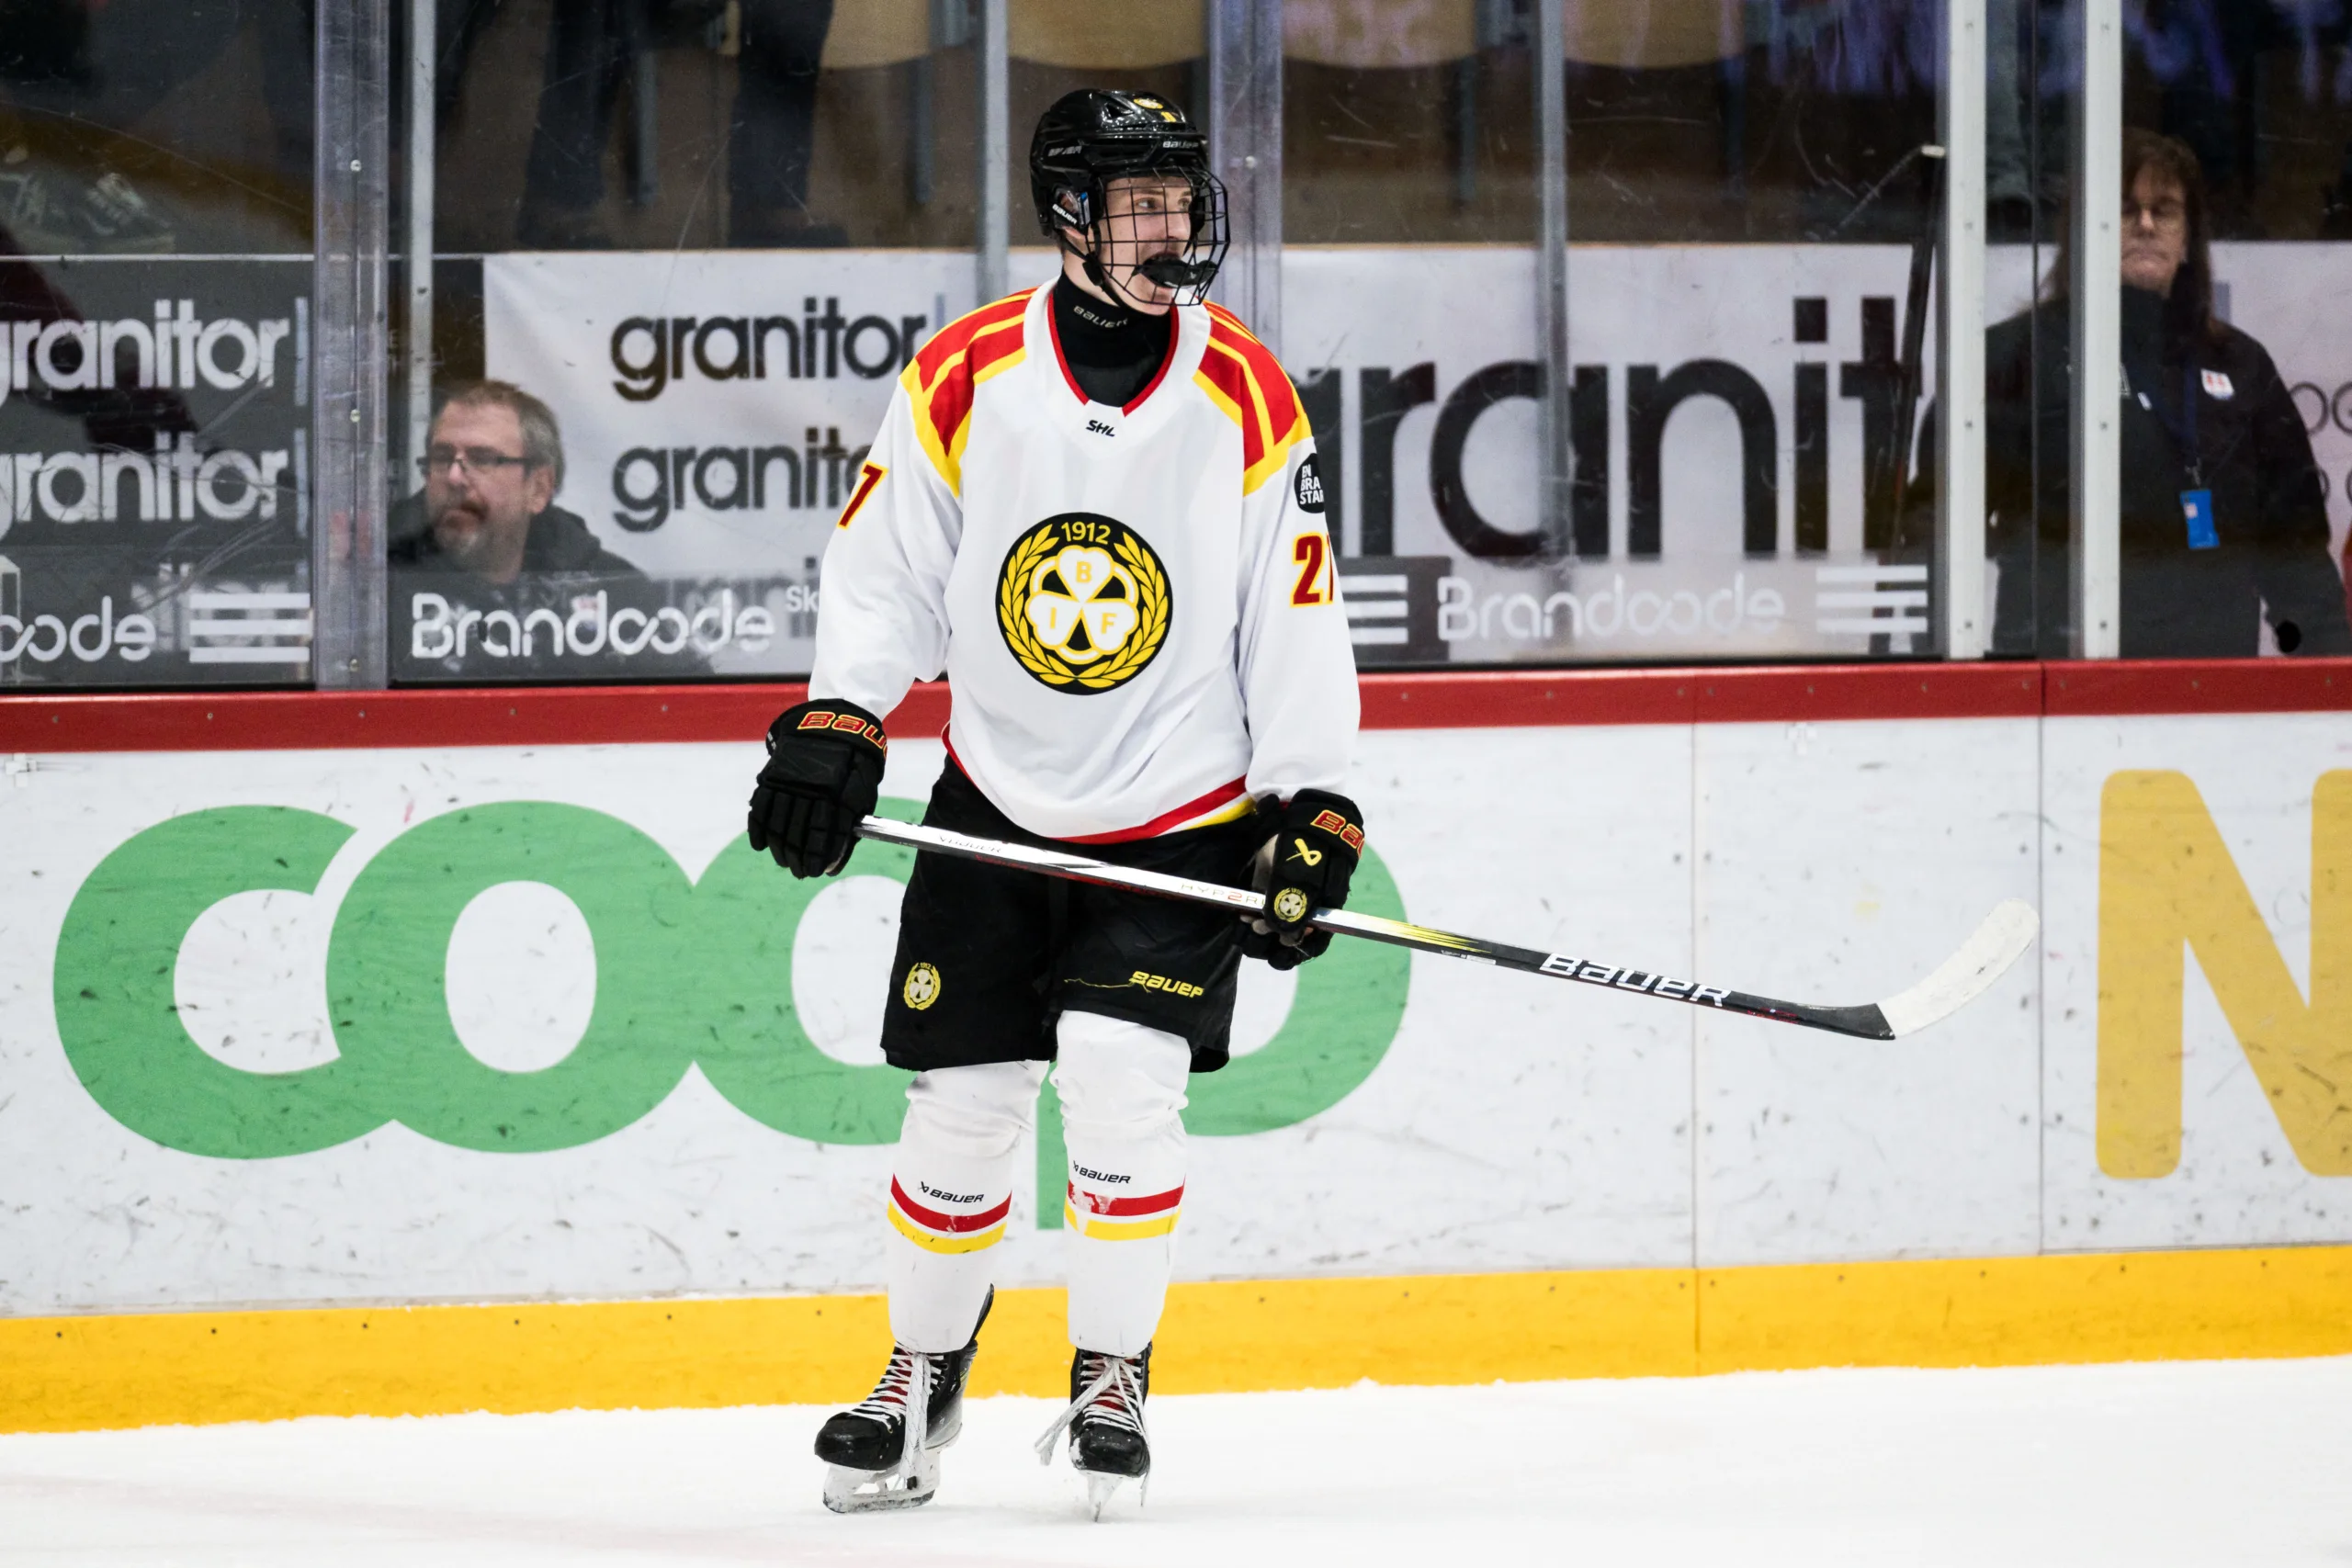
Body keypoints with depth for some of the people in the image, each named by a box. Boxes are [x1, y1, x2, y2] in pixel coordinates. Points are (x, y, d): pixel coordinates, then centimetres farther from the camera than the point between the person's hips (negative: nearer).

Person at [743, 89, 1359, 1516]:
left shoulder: (1248, 401, -8)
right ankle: (924, 1374, 23)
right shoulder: (965, 379, -7)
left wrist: (1314, 812, -8)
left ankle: (1114, 1374, 2)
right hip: (998, 807, 2)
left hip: (1182, 821, -1)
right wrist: (833, 727, -9)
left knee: (1123, 1068, -16)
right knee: (963, 1103, 3)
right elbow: (885, 572, 1)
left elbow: (1298, 619, -4)